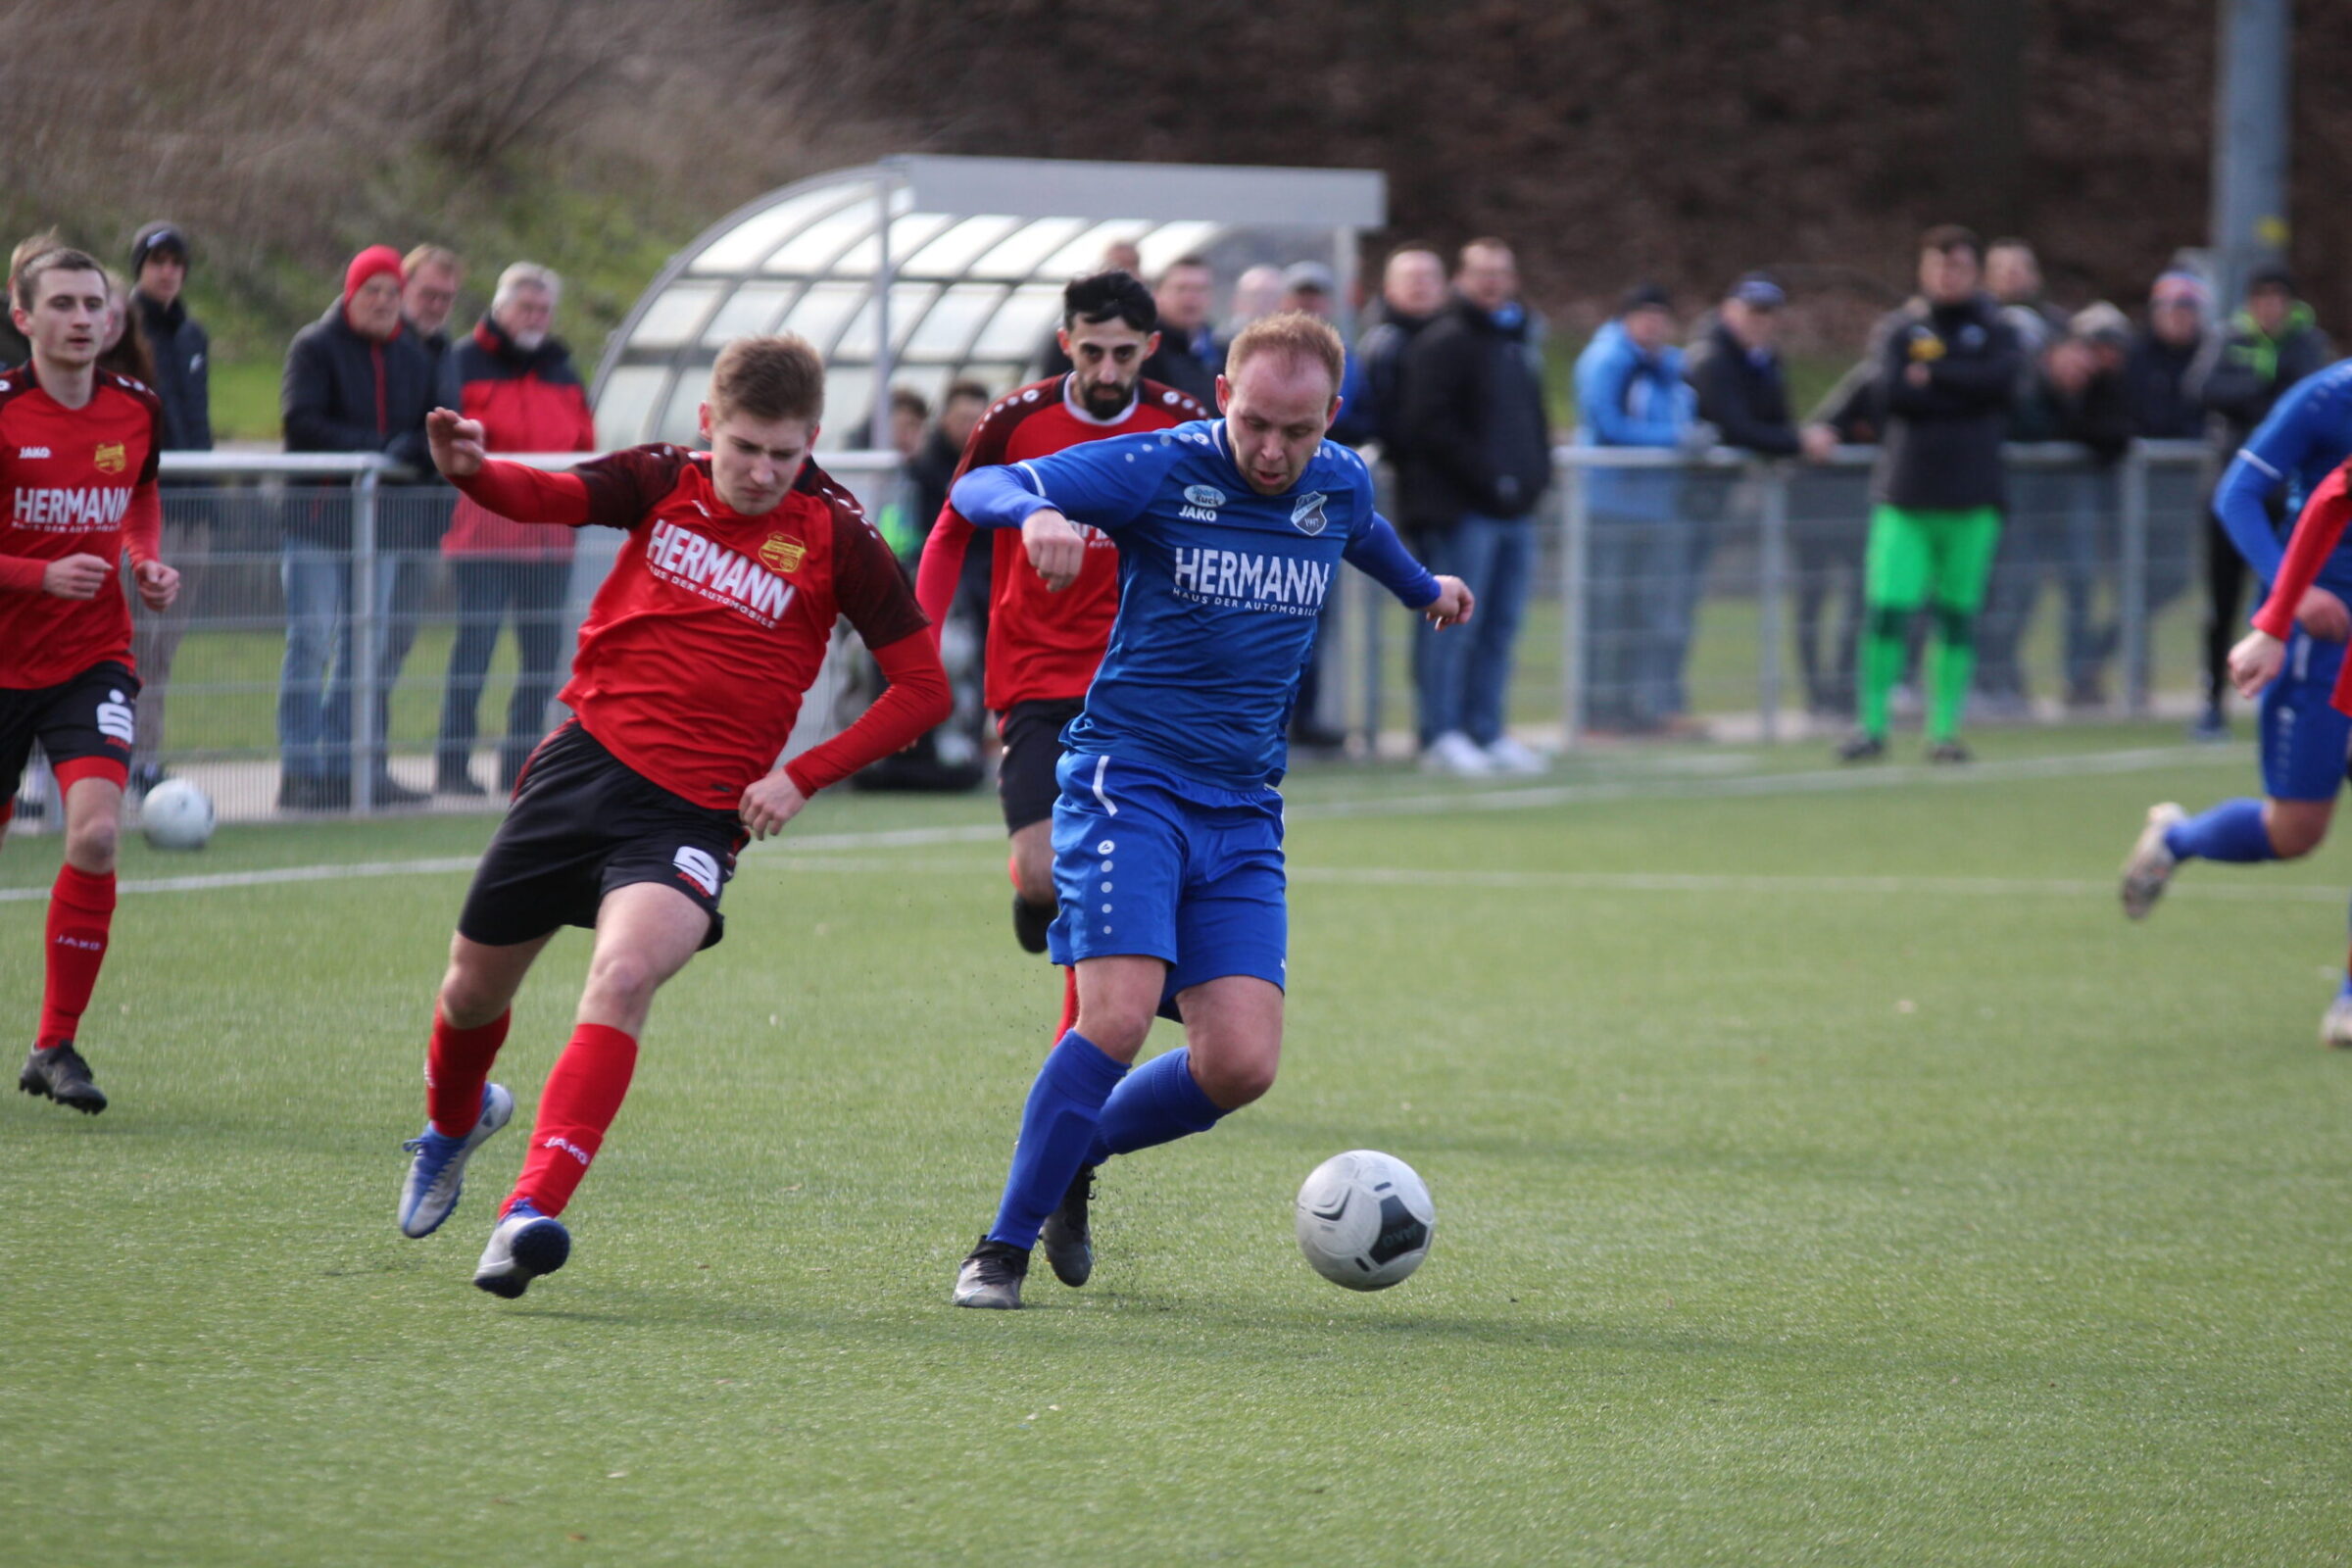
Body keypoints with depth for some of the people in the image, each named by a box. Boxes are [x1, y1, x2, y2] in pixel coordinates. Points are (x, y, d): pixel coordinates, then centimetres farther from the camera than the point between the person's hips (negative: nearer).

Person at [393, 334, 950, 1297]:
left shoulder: (836, 539, -5)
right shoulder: (663, 484, 1)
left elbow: (922, 688, -2)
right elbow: (545, 497, -17)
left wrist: (803, 777, -8)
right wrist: (468, 470, -40)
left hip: (695, 810, -3)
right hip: (586, 759, 3)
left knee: (624, 974, -30)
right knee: (474, 988, 15)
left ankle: (532, 1211, -36)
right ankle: (455, 1121, 50)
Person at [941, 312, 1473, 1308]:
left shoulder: (1340, 488, 5)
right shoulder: (1158, 470, -10)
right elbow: (978, 488, -14)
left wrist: (1424, 588, 51)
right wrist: (1037, 514, -37)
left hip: (1243, 812, 5)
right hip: (1128, 780, -5)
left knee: (1241, 1064, -8)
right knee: (1118, 1017, -22)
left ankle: (1074, 1157, 19)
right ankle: (1004, 1247, -7)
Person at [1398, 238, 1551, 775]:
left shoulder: (1518, 342, 19)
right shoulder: (1443, 343, -8)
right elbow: (1431, 427, -15)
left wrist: (1537, 474, 10)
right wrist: (1487, 476, -18)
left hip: (1515, 507, 8)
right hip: (1460, 508, -8)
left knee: (1501, 625, 10)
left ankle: (1487, 732, 15)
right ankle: (1442, 735, -4)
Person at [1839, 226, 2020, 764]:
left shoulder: (1994, 332, 9)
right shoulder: (1905, 330, 9)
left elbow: (1999, 381, -11)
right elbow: (1892, 392, -7)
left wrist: (1932, 375, -6)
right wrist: (1962, 394, -8)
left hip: (1971, 498, 0)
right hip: (1905, 496, 0)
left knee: (1958, 614, 3)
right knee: (1886, 610, -9)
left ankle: (1946, 729, 10)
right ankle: (1872, 725, 0)